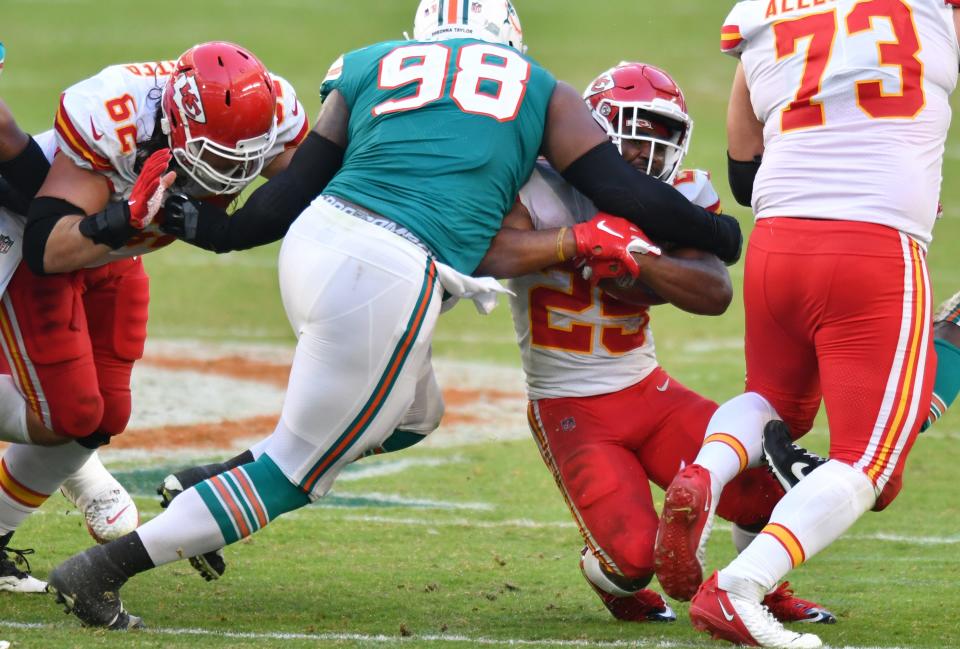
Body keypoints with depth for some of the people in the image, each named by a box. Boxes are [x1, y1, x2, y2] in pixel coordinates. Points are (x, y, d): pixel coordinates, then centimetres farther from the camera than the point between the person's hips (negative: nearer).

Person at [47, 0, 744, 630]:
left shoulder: (369, 70, 17)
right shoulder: (541, 90, 13)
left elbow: (293, 188, 15)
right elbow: (626, 193, 13)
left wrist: (211, 226, 31)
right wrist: (713, 233, 28)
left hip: (315, 241, 5)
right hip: (391, 279, -5)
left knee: (409, 416, 30)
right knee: (296, 471, 8)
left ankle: (212, 487, 24)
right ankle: (103, 570, 4)